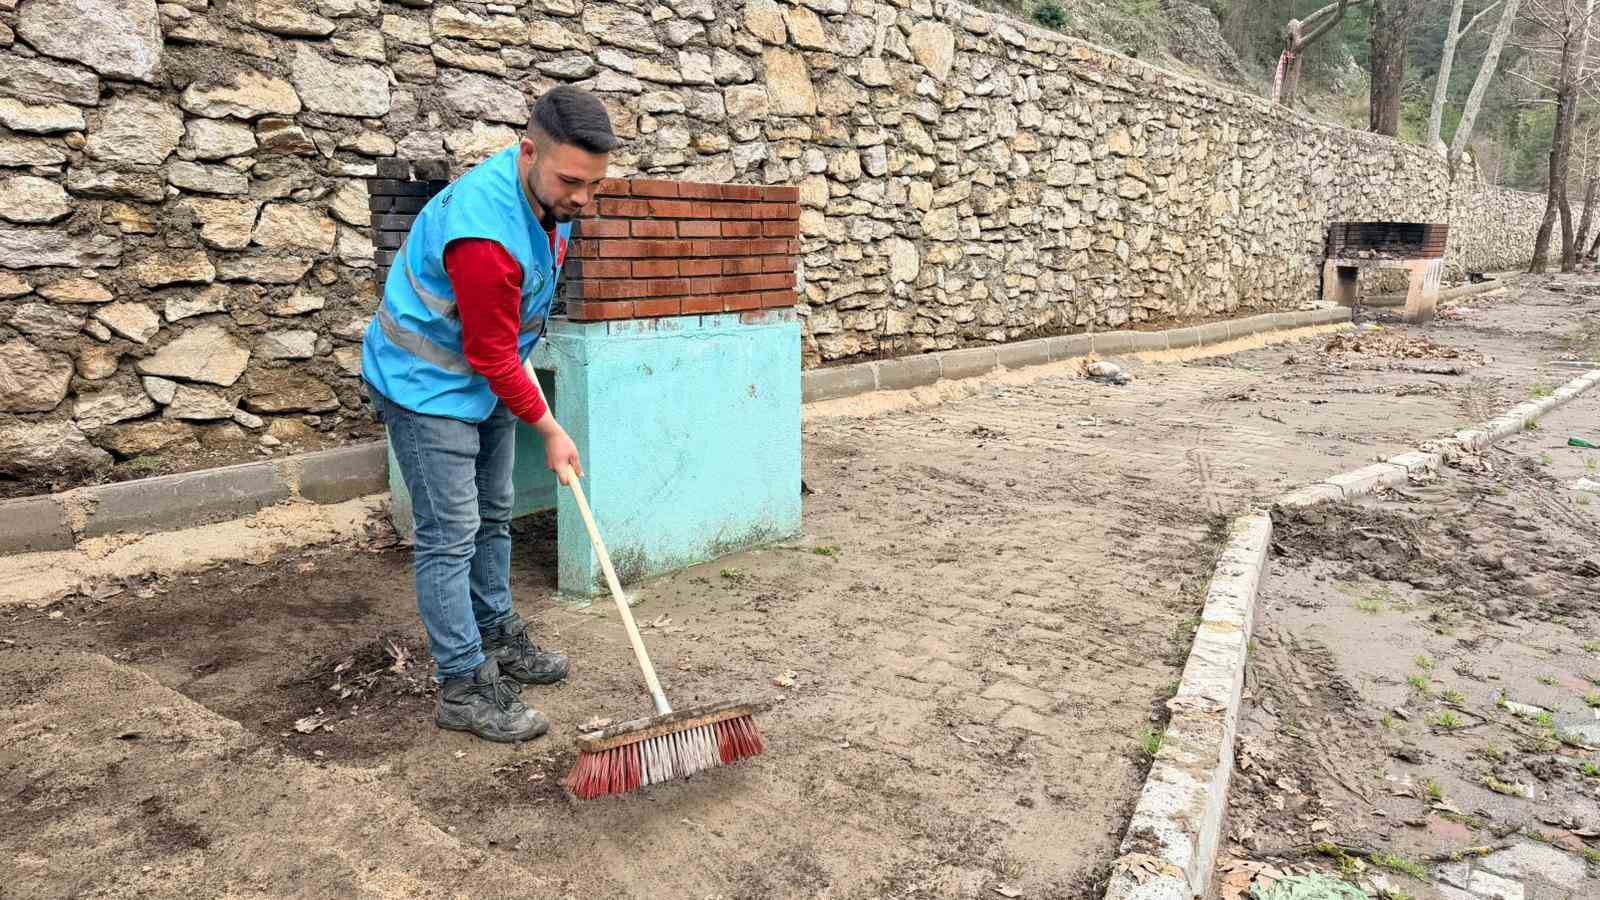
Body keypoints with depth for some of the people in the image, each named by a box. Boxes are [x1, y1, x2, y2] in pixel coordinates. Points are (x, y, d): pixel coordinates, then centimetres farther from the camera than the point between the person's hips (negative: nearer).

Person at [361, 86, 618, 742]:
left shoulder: (550, 190, -6)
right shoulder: (485, 230, -34)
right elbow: (492, 357, -26)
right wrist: (549, 430, -16)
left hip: (488, 378, 9)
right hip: (428, 385, -9)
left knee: (493, 517, 17)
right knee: (451, 535, -7)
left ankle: (497, 637, 32)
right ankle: (463, 688, 1)